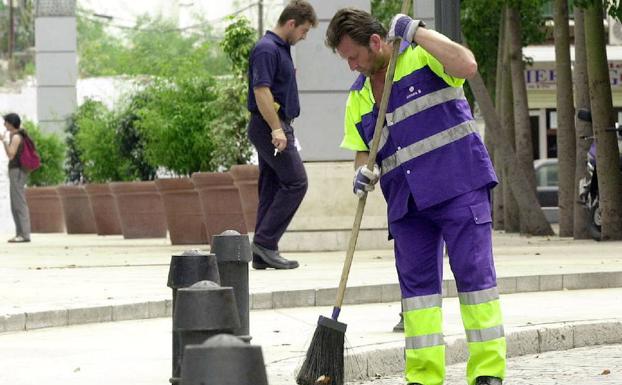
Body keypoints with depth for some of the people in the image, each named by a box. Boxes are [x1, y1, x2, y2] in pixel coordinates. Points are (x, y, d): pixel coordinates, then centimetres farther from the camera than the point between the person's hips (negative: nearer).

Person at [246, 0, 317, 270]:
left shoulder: (281, 49, 17)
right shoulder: (267, 49, -15)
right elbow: (261, 90, -24)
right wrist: (276, 129, -27)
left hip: (275, 128, 10)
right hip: (270, 126, -10)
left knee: (271, 187, 8)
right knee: (295, 181, -11)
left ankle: (263, 253, 8)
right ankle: (266, 242, -11)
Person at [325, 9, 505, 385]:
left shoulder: (422, 54, -2)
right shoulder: (358, 97, 16)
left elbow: (467, 65, -22)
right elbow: (362, 149, 22)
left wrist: (416, 32, -16)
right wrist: (364, 171, -2)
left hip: (459, 185, -6)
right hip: (406, 200, 6)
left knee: (474, 273, -7)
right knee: (417, 283, 3)